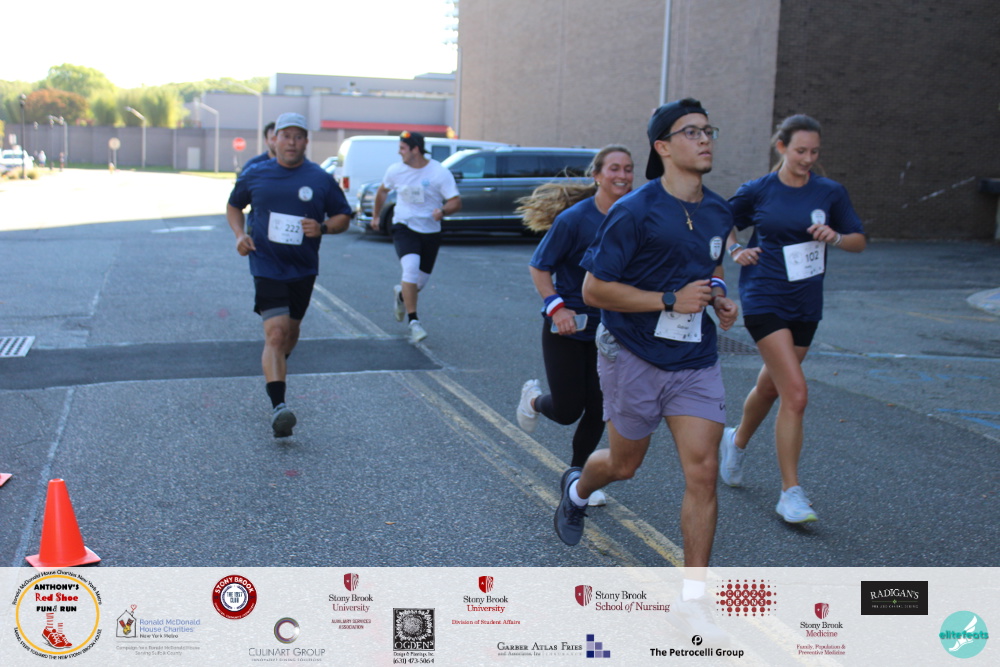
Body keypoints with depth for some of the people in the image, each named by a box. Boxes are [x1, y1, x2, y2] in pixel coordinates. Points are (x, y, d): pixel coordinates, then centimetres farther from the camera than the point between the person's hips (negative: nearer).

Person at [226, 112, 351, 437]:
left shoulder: (321, 179, 0)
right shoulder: (255, 176, 1)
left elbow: (343, 216, 7)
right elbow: (234, 206, 17)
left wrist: (323, 228, -14)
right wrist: (240, 234, -2)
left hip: (303, 270, 3)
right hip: (266, 266, -3)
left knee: (291, 330, 18)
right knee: (276, 332, -16)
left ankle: (274, 366, 50)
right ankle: (278, 406, -21)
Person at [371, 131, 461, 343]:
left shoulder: (440, 173, -10)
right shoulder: (395, 171, -1)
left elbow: (456, 202, -12)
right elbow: (382, 191, 19)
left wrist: (443, 211, -32)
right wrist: (375, 215, 26)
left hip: (430, 232, 1)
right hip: (404, 228, 0)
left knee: (420, 281, 8)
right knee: (411, 266, -27)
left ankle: (401, 294, 46)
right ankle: (413, 322, -22)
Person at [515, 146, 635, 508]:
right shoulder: (574, 219, -17)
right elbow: (538, 267, -10)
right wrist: (556, 307, -21)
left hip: (608, 328, 4)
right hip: (566, 327, -4)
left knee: (597, 410, 4)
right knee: (567, 410, 1)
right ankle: (534, 399, 37)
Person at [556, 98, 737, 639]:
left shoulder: (718, 213, 6)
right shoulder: (634, 212, -15)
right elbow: (594, 289, -16)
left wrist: (720, 300, 3)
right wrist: (670, 300, -21)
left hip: (696, 361, 4)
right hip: (633, 356, -4)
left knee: (702, 472, -6)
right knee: (624, 464, 14)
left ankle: (691, 597, 4)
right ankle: (577, 488, 51)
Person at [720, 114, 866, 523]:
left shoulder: (830, 192, 3)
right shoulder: (757, 191, -2)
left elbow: (859, 240, 9)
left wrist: (836, 237, -12)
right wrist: (736, 251, -5)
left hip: (806, 304, 4)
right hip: (765, 300, -4)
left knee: (770, 386, 18)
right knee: (795, 394, -15)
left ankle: (737, 441, 49)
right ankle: (791, 493, -7)